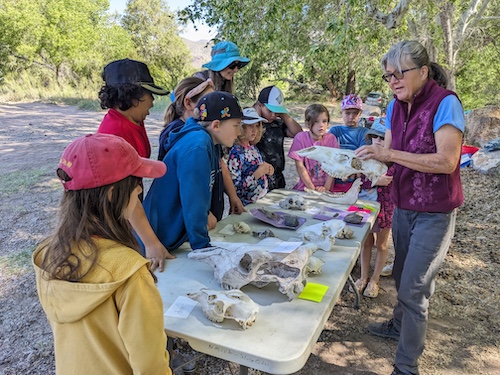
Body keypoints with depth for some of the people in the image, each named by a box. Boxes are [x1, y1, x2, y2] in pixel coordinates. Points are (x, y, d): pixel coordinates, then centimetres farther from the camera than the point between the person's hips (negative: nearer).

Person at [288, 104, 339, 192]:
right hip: (305, 187, -1)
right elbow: (300, 166, -6)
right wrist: (312, 188, -9)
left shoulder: (331, 139, 1)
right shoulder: (300, 138, -4)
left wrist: (326, 187, -10)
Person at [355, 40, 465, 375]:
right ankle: (400, 325, 45)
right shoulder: (396, 107, 3)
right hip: (403, 206, 7)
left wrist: (390, 154, -28)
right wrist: (371, 157, -13)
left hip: (434, 212, -7)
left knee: (414, 288, -4)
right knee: (403, 276, 22)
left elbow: (447, 161, -24)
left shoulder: (445, 103, -17)